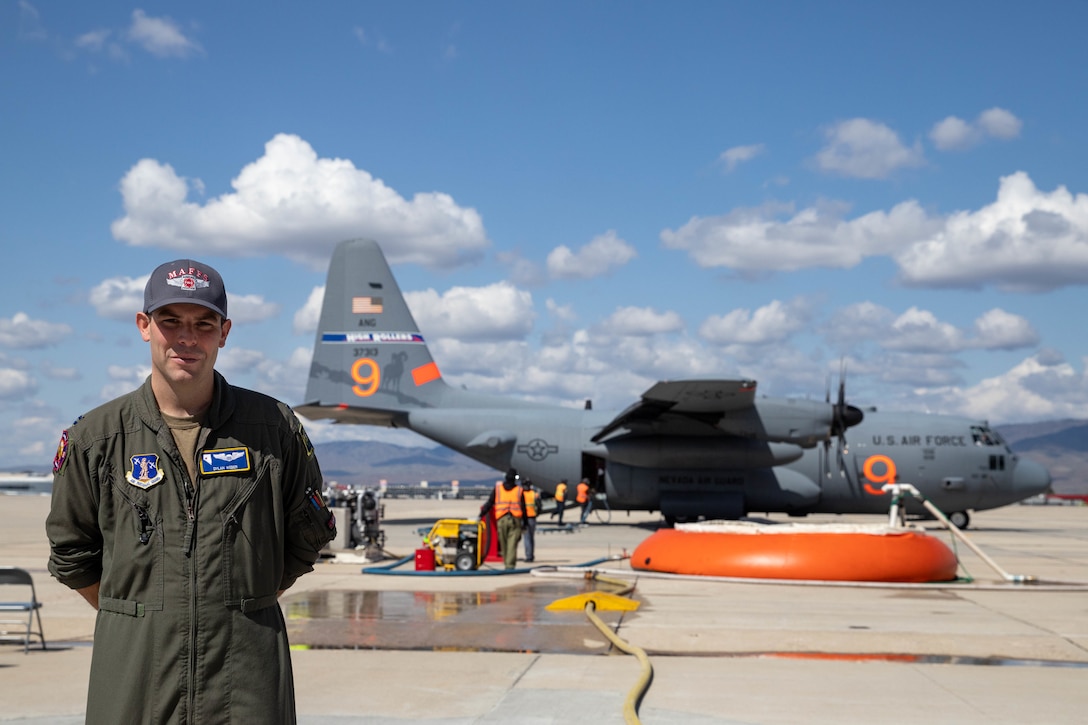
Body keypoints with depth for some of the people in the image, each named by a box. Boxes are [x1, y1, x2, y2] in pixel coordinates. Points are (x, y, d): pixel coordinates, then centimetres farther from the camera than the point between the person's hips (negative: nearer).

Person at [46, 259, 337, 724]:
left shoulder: (275, 428, 2)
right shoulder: (94, 438, 2)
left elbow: (307, 538, 12)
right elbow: (71, 556, 13)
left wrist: (246, 607, 10)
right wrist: (135, 616, 10)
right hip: (134, 668, 0)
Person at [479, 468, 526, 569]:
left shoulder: (498, 487, 6)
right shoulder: (519, 490, 5)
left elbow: (489, 503, 5)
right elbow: (523, 508, 5)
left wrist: (481, 514, 10)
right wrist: (524, 523, 12)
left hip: (501, 519, 1)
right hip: (515, 519, -1)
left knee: (503, 543, 11)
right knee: (512, 544, -4)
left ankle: (506, 563, 18)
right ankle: (510, 565, -12)